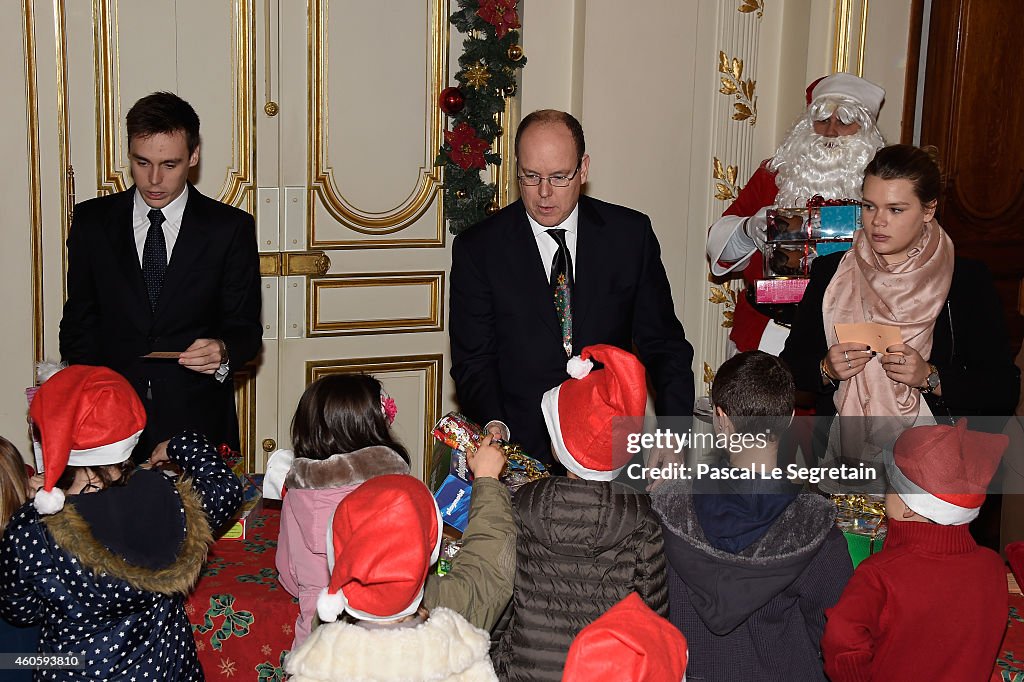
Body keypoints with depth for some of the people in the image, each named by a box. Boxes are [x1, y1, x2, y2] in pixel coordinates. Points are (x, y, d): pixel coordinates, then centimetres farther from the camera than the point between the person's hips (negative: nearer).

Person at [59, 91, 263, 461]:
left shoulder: (231, 227, 0)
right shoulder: (92, 220, 6)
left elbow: (245, 326, 3)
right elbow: (79, 322, 9)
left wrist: (223, 352, -20)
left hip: (198, 421, -1)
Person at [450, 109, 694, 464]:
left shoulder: (631, 233, 6)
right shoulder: (478, 248, 2)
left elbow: (664, 346, 9)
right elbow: (473, 362, 2)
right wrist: (494, 428, -18)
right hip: (522, 452, -1)